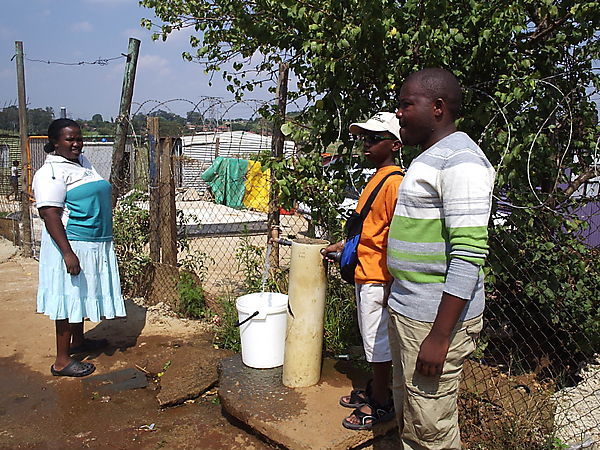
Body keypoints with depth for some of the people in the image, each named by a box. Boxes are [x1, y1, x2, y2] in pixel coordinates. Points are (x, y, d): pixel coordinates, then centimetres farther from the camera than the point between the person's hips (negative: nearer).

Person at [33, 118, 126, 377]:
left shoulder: (83, 162, 12)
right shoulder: (51, 172, -16)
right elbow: (50, 214, -22)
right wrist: (68, 253, -27)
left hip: (95, 244, 9)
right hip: (71, 245, -9)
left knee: (83, 295, 20)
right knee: (69, 298, -2)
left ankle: (78, 341, 37)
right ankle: (61, 361, 8)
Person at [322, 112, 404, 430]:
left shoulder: (394, 182, -19)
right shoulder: (376, 178, 12)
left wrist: (391, 286, -22)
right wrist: (343, 246, 23)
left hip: (377, 280, -10)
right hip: (364, 275, 10)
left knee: (378, 342, 4)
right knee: (372, 340, 21)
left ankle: (381, 405, 20)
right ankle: (374, 390, 37)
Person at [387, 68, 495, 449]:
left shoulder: (461, 161, -17)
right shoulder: (429, 157, 15)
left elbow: (469, 255, -23)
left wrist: (439, 335, -24)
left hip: (436, 318, -10)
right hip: (407, 309, 10)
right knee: (407, 415, 21)